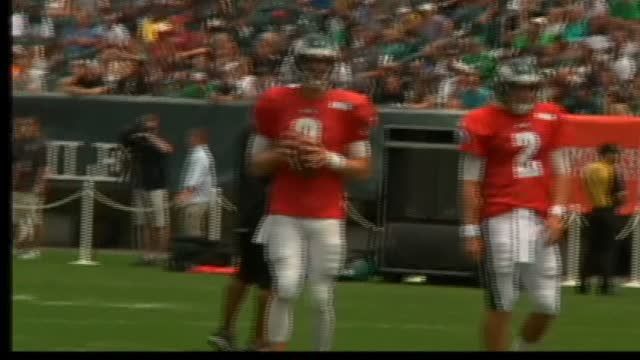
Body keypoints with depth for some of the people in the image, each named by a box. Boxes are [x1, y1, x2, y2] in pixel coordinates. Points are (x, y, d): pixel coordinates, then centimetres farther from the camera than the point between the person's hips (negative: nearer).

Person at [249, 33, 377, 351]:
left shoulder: (349, 107, 0)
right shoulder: (276, 103, 4)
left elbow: (364, 169, 4)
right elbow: (256, 165, 10)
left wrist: (331, 159, -13)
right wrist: (281, 154, -10)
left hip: (327, 216, 0)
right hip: (285, 214, 0)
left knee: (323, 297, 1)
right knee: (285, 289, -11)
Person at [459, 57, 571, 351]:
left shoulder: (549, 118, 10)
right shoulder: (483, 123, -5)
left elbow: (559, 170, 15)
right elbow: (471, 181, -3)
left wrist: (557, 213, 3)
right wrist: (471, 230, -5)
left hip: (540, 218, 5)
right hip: (501, 217, -5)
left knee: (548, 305, 4)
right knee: (502, 304, -3)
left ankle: (524, 347, 28)